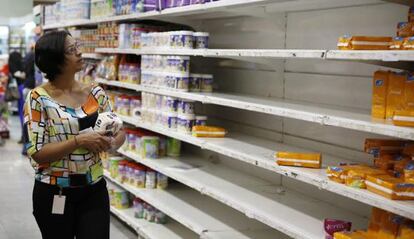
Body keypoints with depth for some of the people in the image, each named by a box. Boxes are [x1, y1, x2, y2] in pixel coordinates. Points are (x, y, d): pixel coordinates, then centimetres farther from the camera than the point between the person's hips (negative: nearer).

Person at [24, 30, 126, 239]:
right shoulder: (39, 99, -11)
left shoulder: (95, 93, 1)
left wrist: (111, 143, -15)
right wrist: (79, 140, -24)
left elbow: (119, 131, 7)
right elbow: (37, 153, -16)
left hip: (94, 190, 3)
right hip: (54, 194, -3)